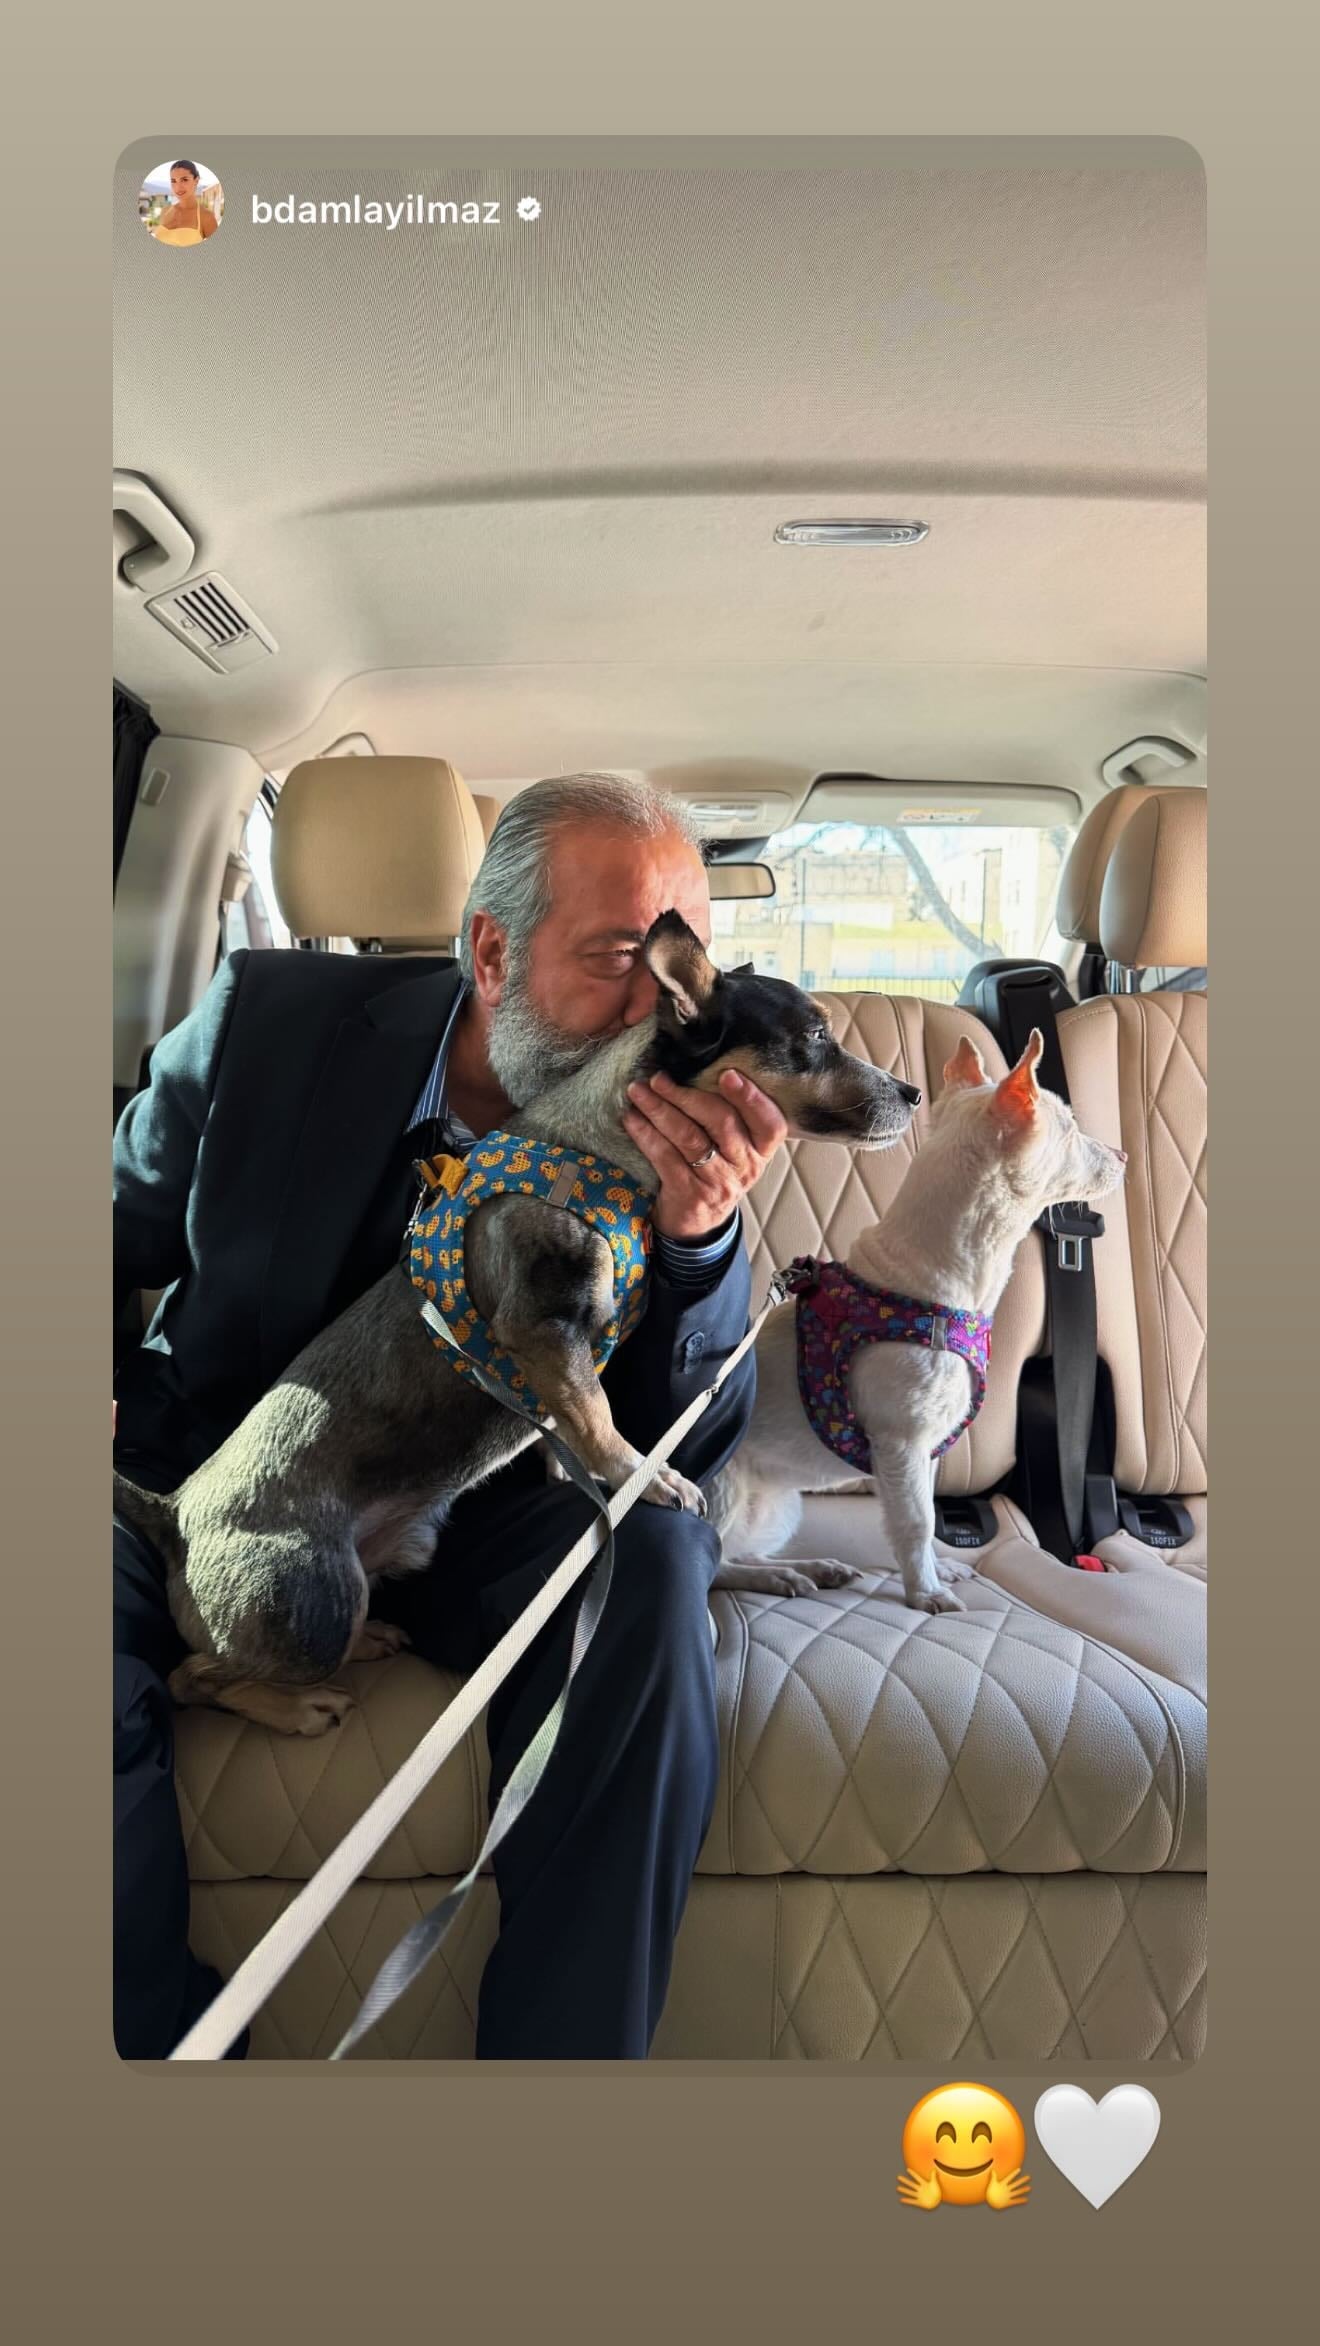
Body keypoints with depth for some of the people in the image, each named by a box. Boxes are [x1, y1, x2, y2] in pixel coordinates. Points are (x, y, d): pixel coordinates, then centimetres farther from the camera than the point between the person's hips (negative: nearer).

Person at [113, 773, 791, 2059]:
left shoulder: (669, 1126, -11)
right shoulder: (271, 1017, -11)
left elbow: (687, 1448, -15)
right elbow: (118, 1230, 3)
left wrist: (699, 1231, -34)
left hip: (480, 1522, 0)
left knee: (652, 1551, -31)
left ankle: (561, 2057, -16)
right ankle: (170, 2042, -8)